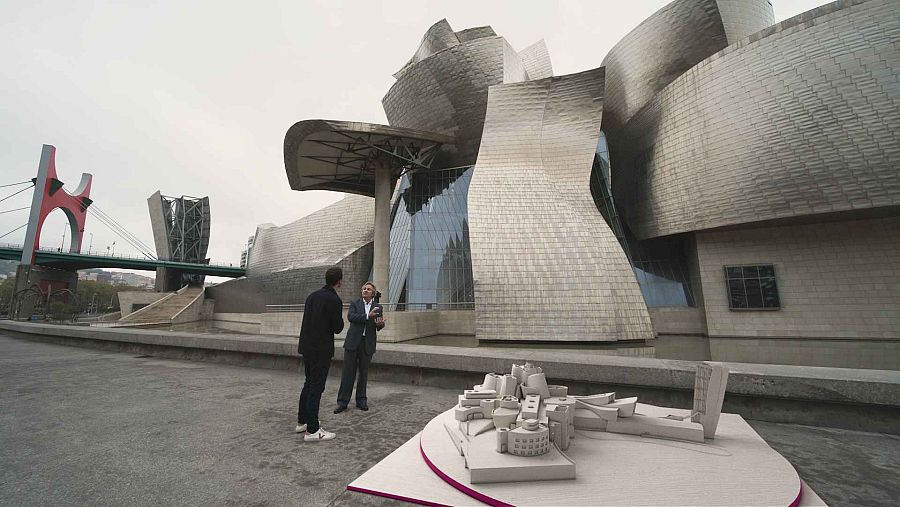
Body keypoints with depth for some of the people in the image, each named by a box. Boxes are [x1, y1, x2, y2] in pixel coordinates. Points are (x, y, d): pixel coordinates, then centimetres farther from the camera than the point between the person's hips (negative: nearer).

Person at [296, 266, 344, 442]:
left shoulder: (313, 295, 7)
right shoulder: (334, 300, -17)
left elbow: (308, 320, 14)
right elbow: (337, 328, -14)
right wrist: (340, 318, 3)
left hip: (307, 347, 8)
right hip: (321, 350, -8)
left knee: (309, 384, 20)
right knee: (316, 388, -1)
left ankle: (302, 422, 32)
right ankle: (312, 430, 7)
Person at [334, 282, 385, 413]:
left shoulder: (378, 307, 7)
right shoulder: (355, 304, 5)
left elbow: (380, 324, 0)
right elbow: (351, 316, -13)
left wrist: (380, 323, -24)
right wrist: (368, 316, -22)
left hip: (368, 343, 1)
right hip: (353, 342, -1)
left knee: (364, 373, 10)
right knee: (348, 372, 2)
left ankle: (361, 400, 24)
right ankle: (343, 402, 12)